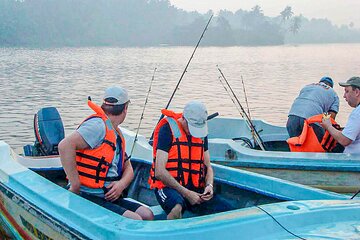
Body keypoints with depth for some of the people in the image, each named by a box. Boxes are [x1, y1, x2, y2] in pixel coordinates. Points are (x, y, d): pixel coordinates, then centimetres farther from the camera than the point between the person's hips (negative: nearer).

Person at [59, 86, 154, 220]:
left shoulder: (117, 135, 19)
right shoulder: (98, 125, -12)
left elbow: (128, 168, 21)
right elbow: (65, 145, -26)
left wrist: (121, 184, -4)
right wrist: (75, 186, -22)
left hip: (108, 197, 9)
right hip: (87, 198, -9)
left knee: (147, 215, -6)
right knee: (135, 220, -22)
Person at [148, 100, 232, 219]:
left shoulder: (202, 133, 12)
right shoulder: (167, 130, -8)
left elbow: (208, 167, 19)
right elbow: (159, 172, -15)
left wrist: (209, 185, -3)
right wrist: (186, 193, -17)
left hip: (195, 189, 5)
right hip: (169, 187, -5)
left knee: (227, 212, -16)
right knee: (177, 207, -39)